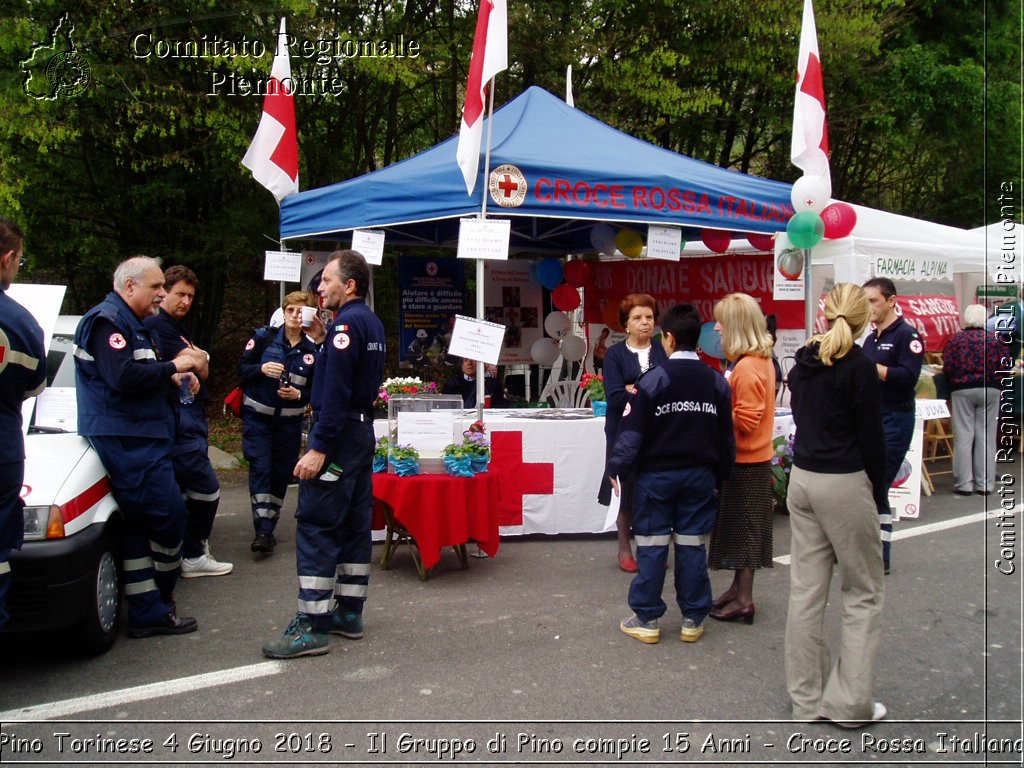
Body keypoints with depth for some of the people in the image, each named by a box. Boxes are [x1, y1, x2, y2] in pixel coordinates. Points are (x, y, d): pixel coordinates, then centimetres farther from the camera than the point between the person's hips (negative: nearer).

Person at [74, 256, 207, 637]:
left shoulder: (131, 324, 23)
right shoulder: (107, 321, -11)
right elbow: (124, 377, -24)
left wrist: (172, 374, 6)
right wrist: (174, 366, -14)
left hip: (141, 437, 11)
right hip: (128, 440, -11)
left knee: (139, 523, 10)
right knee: (168, 515, -8)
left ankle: (145, 612, 14)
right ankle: (157, 606, 9)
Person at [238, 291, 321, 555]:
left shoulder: (313, 350, -3)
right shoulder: (264, 337, -5)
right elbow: (242, 369, -1)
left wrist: (299, 395, -17)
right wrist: (261, 368, -21)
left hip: (290, 421, 2)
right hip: (258, 416, -2)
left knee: (282, 474, 6)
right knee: (261, 469, -11)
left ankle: (268, 528, 20)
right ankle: (263, 531, -12)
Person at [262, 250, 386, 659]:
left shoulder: (346, 322, -14)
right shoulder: (373, 323, 16)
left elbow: (336, 391, -22)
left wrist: (319, 448, -24)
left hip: (338, 435, -10)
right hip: (362, 432, 10)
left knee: (315, 528, -8)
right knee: (354, 525, 12)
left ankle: (311, 627, -7)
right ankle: (349, 613, 19)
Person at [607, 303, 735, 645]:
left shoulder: (653, 380, -11)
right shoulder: (716, 382, 2)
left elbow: (633, 432, -12)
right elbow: (726, 435, 8)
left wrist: (618, 470, -5)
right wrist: (720, 474, 17)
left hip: (657, 474, -3)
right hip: (700, 474, 4)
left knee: (652, 546, 3)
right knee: (692, 545, 9)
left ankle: (647, 619, 10)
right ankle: (693, 619, 16)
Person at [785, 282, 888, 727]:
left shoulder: (803, 362, 8)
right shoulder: (858, 366, -11)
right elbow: (871, 436, -9)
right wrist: (879, 491, 2)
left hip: (802, 478, 6)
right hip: (844, 483, -6)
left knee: (806, 590, 9)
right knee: (864, 593, 7)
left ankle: (807, 699, 18)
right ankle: (850, 703, 8)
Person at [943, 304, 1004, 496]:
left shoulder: (955, 340, -3)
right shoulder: (995, 340, 1)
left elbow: (947, 368, -8)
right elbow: (1005, 365, -2)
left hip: (963, 390, -1)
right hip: (990, 390, 1)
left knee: (963, 437, 2)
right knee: (987, 437, 6)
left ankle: (964, 484, 2)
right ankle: (985, 484, 8)